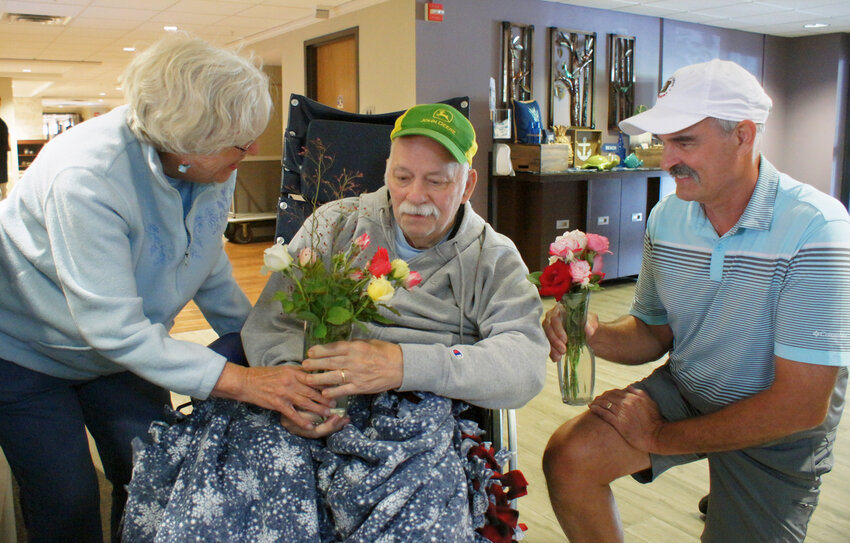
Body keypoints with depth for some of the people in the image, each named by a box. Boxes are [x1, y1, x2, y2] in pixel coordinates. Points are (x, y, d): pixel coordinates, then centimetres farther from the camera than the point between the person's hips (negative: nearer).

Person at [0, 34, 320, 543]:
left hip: (123, 343, 6)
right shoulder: (84, 179, -37)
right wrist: (240, 380, -39)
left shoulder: (216, 166, -16)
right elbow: (115, 330, -36)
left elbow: (207, 260, 1)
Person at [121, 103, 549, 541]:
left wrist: (406, 364, -22)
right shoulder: (334, 224, 16)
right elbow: (269, 321, 9)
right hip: (311, 408, 1)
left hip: (417, 415, 0)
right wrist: (290, 375, -16)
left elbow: (526, 361, -6)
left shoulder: (494, 260, 11)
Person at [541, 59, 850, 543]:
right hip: (685, 391, 4)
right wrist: (594, 335, -19)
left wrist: (661, 437, -19)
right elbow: (654, 333, 5)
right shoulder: (667, 216, -6)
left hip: (776, 430, -3)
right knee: (569, 457, -16)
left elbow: (802, 405, -26)